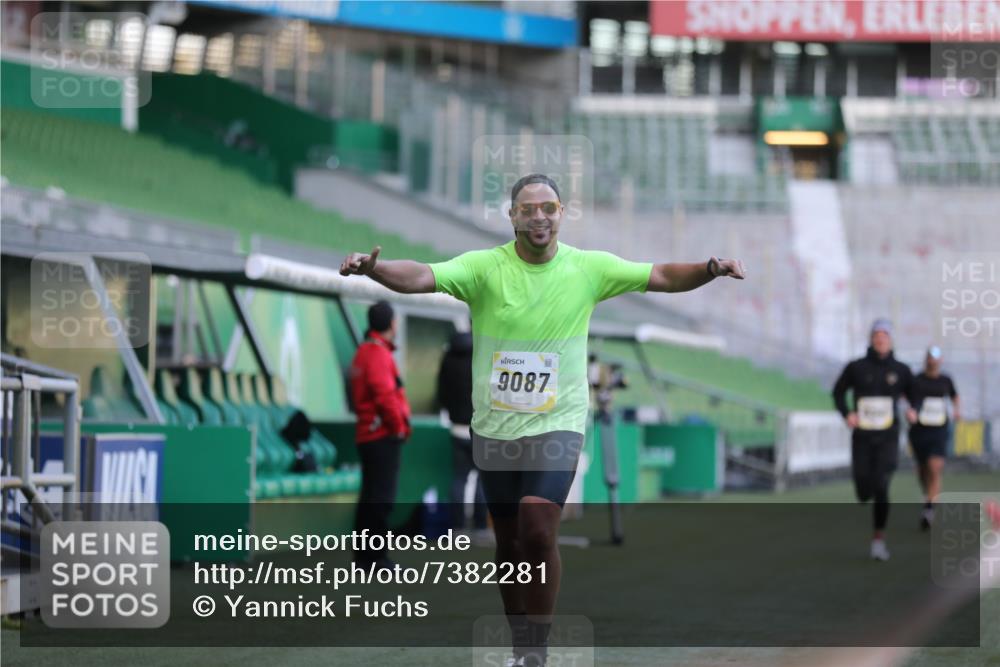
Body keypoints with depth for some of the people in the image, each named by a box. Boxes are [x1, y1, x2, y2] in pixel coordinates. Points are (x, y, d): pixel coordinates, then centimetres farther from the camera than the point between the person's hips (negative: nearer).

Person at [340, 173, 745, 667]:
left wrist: (710, 270, -19)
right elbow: (422, 277, -22)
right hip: (494, 428, 1)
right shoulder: (484, 267, -8)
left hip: (558, 425, -1)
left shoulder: (589, 268, -2)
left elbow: (662, 277, -1)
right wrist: (372, 268, -41)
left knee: (538, 533, -19)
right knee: (509, 544, 10)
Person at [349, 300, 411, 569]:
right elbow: (385, 396, -22)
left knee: (371, 497, 13)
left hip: (367, 434, 10)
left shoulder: (364, 352, 17)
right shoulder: (378, 354, -15)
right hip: (384, 435, -10)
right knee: (382, 498, -9)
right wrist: (399, 427, -11)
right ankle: (377, 556, -9)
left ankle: (364, 555, 17)